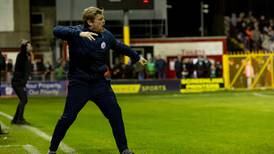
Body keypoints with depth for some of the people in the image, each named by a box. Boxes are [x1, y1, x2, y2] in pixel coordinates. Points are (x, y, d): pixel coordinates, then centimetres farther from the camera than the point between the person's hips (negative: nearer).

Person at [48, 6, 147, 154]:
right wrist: (79, 34, -46)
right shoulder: (76, 32, -15)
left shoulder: (106, 35, 0)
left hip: (100, 82, 4)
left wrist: (136, 57, 31)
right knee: (68, 117, -5)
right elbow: (57, 30, -33)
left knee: (115, 113, 1)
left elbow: (120, 47, 19)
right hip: (79, 83, -4)